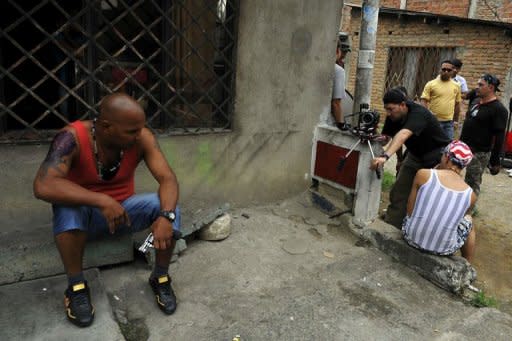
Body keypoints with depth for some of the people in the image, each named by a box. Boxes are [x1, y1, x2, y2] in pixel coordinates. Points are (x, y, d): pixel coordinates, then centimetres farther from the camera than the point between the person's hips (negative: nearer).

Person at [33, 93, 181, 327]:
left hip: (123, 210, 2)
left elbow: (167, 178, -22)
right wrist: (101, 201, -45)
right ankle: (76, 287, -15)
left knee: (167, 206, -24)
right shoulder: (73, 138, -27)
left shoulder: (141, 138, -18)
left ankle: (160, 278, -5)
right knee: (67, 207, -36)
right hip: (82, 214, -2)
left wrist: (166, 216, -41)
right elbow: (43, 186, -38)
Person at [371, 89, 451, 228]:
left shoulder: (418, 113, -33)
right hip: (415, 155, 6)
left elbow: (403, 135, -49)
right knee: (398, 192, -2)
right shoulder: (394, 116, -10)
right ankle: (390, 226, 5)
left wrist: (385, 156, -63)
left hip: (437, 156, -6)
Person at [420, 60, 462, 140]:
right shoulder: (431, 84, -4)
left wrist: (456, 120, 14)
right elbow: (424, 101, -6)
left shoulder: (456, 86, 7)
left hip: (449, 122, 4)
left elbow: (457, 104, 14)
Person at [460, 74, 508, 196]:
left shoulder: (498, 109, -15)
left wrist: (495, 161, -17)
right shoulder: (475, 100, 8)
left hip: (479, 153, -8)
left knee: (472, 183, -1)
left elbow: (499, 137, -16)